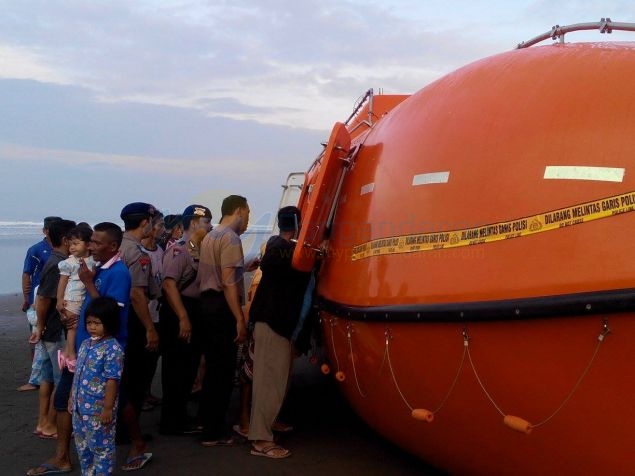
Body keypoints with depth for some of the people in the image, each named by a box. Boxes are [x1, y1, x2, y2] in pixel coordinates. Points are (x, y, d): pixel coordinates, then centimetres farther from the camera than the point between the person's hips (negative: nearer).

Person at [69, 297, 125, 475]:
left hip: (99, 409, -9)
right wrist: (72, 397, 19)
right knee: (82, 446, 20)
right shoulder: (86, 344, 8)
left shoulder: (113, 349, -18)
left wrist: (108, 408, -20)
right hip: (80, 407, 9)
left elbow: (112, 380, -20)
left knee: (101, 447, 3)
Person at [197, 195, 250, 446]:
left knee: (212, 367, 17)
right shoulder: (230, 238, -12)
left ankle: (208, 424, 26)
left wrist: (244, 266, 22)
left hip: (207, 303, 10)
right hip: (222, 307, -10)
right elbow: (228, 282, -20)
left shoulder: (210, 236, 18)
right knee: (223, 370, -4)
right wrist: (240, 319, -21)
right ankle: (213, 432, 0)